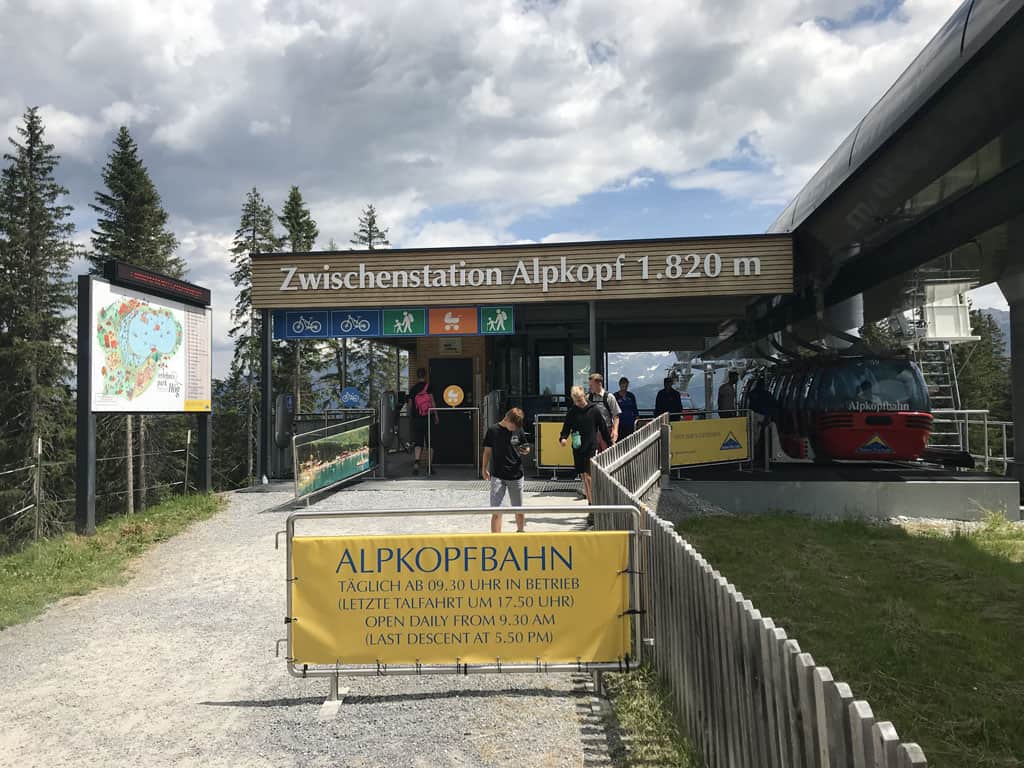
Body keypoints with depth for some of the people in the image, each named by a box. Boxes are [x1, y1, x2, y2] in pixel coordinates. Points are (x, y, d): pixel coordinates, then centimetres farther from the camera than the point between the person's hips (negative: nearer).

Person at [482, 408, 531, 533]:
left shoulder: (518, 430, 1)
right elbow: (487, 451, 4)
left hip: (516, 475, 2)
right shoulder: (493, 430, -4)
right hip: (497, 476, -2)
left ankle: (520, 531, 37)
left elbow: (526, 448, 12)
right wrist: (484, 469, 2)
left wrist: (526, 451, -11)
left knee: (518, 509, 14)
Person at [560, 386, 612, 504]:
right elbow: (566, 427, 6)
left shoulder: (594, 410, -3)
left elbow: (603, 428, 4)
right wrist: (563, 438, -15)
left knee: (588, 475, -12)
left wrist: (610, 443, 8)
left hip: (591, 447, -3)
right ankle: (589, 499, 20)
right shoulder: (571, 412, 2)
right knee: (583, 475, 9)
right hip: (577, 448, 3)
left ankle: (592, 502, -6)